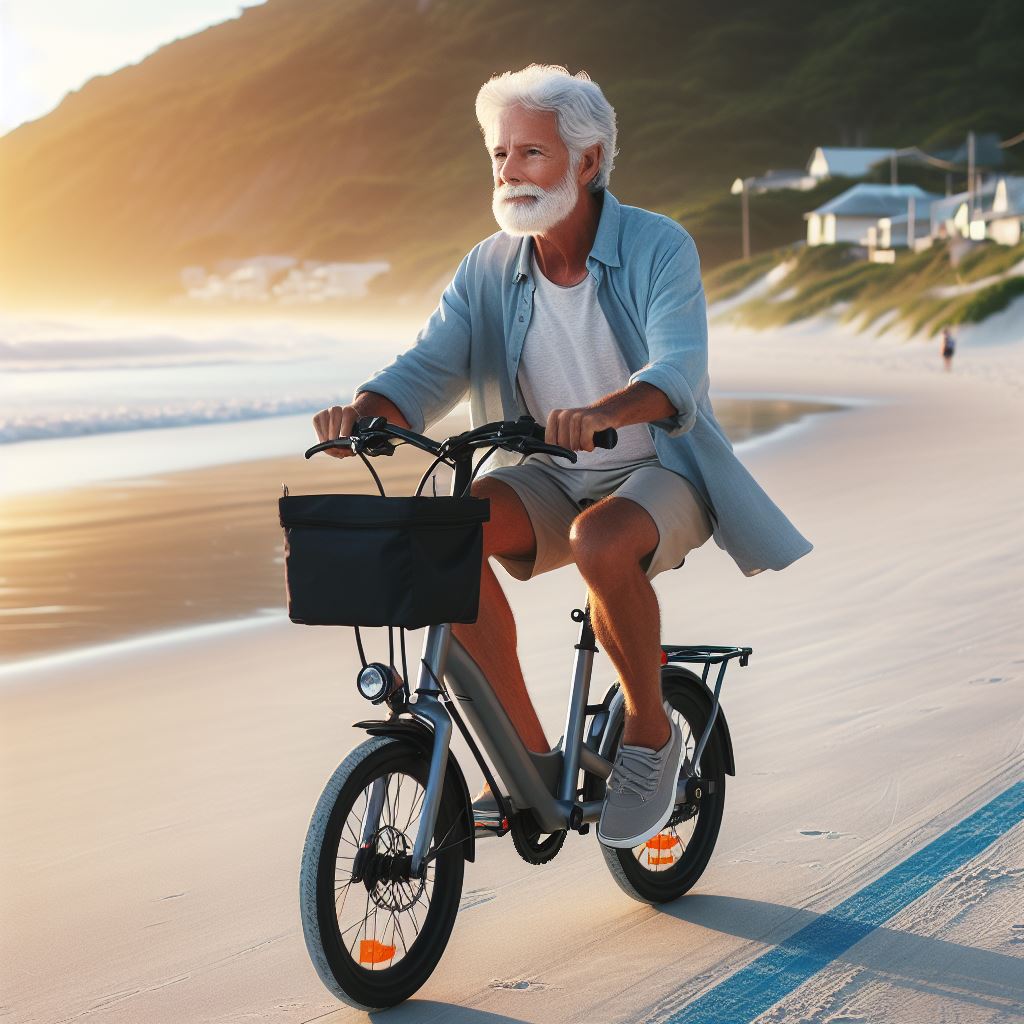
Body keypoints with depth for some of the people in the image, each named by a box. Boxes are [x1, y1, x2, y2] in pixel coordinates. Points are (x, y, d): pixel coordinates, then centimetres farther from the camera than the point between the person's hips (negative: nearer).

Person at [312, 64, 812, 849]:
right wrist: (362, 413, -33)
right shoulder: (487, 270, 0)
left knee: (601, 542, -38)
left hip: (660, 474, -4)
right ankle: (529, 757, -15)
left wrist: (605, 412, -50)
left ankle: (651, 733, -10)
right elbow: (429, 368, -10)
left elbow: (678, 369, -28)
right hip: (548, 480, 4)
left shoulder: (659, 248, -13)